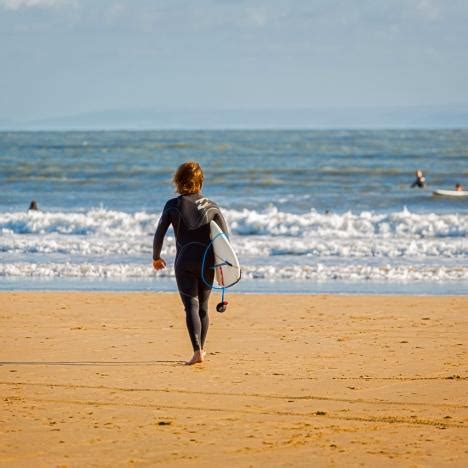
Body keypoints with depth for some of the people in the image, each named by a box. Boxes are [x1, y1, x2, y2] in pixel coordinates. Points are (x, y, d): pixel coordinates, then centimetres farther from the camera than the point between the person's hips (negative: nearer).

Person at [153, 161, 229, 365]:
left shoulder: (173, 205, -1)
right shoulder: (211, 206, 5)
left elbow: (159, 234, 0)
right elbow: (224, 236, -1)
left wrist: (156, 257, 16)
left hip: (184, 262, -3)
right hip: (207, 262, 3)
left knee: (191, 306, -7)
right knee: (203, 306, 17)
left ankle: (197, 350, -24)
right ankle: (201, 348, 31)